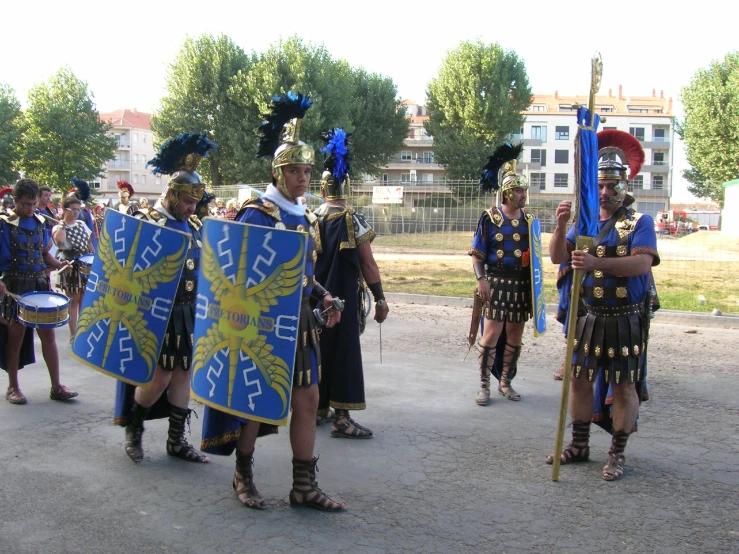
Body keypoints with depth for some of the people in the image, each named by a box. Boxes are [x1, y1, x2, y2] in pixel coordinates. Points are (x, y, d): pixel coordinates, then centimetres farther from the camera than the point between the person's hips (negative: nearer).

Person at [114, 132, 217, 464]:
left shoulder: (194, 225, 11)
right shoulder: (146, 223, -9)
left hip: (189, 313, 6)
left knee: (183, 374, 8)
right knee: (159, 377, -5)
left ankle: (176, 439, 19)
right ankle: (133, 428, 19)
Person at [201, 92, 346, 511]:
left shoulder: (307, 217, 11)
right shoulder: (257, 215, -11)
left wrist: (323, 296, 4)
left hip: (300, 319, 7)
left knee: (308, 400, 7)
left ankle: (305, 486, 17)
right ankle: (244, 476, 25)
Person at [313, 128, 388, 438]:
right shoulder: (352, 221, -9)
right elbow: (368, 264, -10)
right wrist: (380, 299, -4)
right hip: (344, 299, -5)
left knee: (317, 347, 15)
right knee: (344, 350, -3)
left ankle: (318, 407, 25)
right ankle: (341, 417, -6)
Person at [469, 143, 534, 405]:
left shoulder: (529, 220, 7)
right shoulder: (490, 218, -6)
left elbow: (534, 254, 14)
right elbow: (477, 254, -5)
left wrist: (535, 283, 8)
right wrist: (481, 279, -17)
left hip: (522, 285, 4)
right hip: (496, 283, -4)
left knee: (514, 336, 10)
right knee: (491, 335, -4)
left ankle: (505, 382, 24)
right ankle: (484, 385, 7)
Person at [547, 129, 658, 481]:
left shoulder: (639, 222, -6)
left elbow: (642, 263, -23)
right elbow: (557, 257, 0)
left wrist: (597, 263, -36)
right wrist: (561, 226, -17)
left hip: (626, 320, -5)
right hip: (589, 317, 5)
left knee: (624, 386, 1)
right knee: (580, 378, 11)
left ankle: (617, 455, 13)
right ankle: (579, 445, 25)